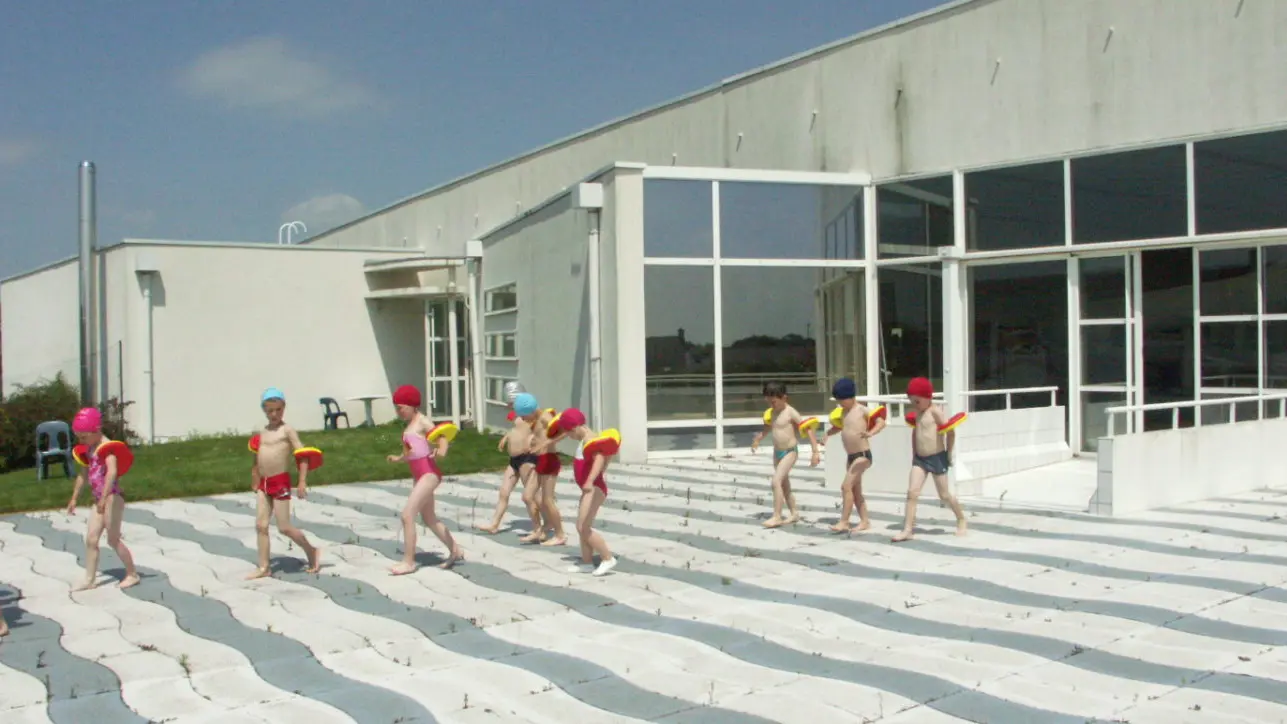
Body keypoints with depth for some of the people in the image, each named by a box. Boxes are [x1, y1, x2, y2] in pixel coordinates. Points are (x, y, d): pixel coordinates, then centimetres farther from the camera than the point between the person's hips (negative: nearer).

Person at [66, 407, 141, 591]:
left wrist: (104, 498, -41)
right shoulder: (89, 450, 11)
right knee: (90, 539, 7)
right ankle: (89, 580, 12)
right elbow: (83, 474, 22)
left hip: (112, 497, -9)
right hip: (99, 499, 9)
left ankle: (132, 574, 13)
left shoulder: (107, 447, -17)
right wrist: (74, 498, 25)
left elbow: (112, 472, -33)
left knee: (113, 539, 0)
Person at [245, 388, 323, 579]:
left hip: (281, 482, -6)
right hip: (264, 484, 6)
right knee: (261, 525, 4)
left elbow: (303, 455, -12)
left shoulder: (287, 430, -8)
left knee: (284, 527, -2)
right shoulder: (262, 433, 12)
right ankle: (264, 567, 10)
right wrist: (255, 482, 18)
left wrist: (302, 482, -18)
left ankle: (311, 551, 18)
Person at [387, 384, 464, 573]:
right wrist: (399, 458, 42)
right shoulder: (411, 425, 15)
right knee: (429, 520, 18)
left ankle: (408, 562, -8)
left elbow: (442, 435, -28)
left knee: (407, 515, -14)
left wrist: (442, 450, -48)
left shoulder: (422, 422, -12)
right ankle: (455, 551, 31)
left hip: (428, 474, -10)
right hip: (419, 476, 10)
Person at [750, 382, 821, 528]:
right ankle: (794, 513, 29)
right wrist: (758, 439, 14)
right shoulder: (772, 413, 5)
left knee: (776, 481, -17)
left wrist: (815, 452, -21)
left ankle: (777, 517, -13)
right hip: (777, 452, 8)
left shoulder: (791, 413, -17)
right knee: (784, 485, 15)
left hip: (790, 452, -8)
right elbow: (768, 427, 27)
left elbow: (808, 429, -17)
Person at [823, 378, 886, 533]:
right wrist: (827, 434, 9)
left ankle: (844, 522, -13)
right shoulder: (843, 412, 11)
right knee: (856, 490, 13)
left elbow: (881, 422, -22)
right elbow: (839, 426, 28)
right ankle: (865, 521, 23)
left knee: (846, 486, -14)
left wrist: (870, 433, -40)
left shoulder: (862, 410, -12)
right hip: (850, 456, 9)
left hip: (862, 455, -9)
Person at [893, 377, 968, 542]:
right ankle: (907, 530, -7)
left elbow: (950, 431, -16)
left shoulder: (935, 411, -14)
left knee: (944, 495, 6)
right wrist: (914, 453, 15)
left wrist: (948, 454, -10)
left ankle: (961, 519, 31)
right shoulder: (917, 414, 10)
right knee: (912, 492, -6)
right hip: (919, 459, 7)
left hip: (937, 458, -6)